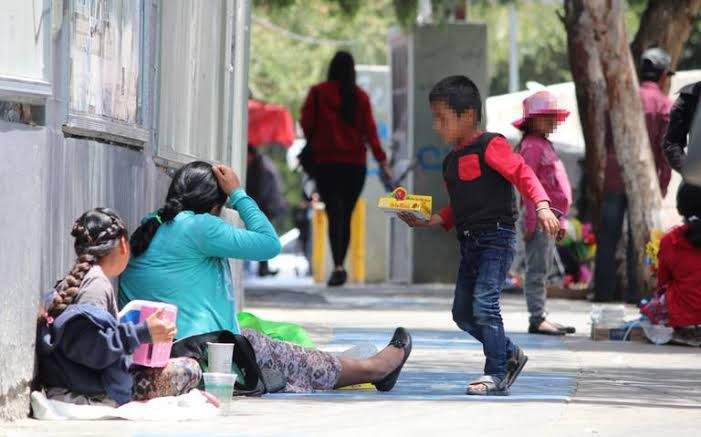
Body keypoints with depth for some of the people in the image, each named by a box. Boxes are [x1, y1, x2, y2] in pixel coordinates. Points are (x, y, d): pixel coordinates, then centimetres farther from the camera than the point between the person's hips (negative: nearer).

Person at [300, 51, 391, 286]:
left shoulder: (318, 93, -1)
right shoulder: (360, 97, 2)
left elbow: (306, 123, 1)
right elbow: (369, 129, -3)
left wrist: (314, 144, 19)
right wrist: (381, 158, -4)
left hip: (326, 161, -2)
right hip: (355, 162, 2)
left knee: (334, 214, -8)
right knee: (346, 215, 13)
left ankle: (338, 266, -25)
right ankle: (340, 265, 16)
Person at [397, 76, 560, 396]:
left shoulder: (490, 146, -9)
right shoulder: (451, 160, 18)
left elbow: (522, 174, -18)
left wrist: (542, 206, -32)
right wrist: (427, 221, 9)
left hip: (496, 237, -9)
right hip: (469, 242, 9)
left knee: (484, 304, -17)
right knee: (463, 313, 9)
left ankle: (496, 375, -11)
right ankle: (510, 356, 24)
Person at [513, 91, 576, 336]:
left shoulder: (544, 145, 20)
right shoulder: (532, 146, -10)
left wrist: (560, 221, 21)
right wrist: (531, 221, -21)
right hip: (539, 216, -10)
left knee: (543, 270, 12)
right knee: (537, 270, -8)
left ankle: (540, 318, 17)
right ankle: (537, 318, -7)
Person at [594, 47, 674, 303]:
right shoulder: (664, 105, -5)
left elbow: (605, 140, 10)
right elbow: (666, 148, -8)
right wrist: (663, 183, -2)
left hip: (613, 176, 3)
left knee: (608, 236, 9)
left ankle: (603, 290, 11)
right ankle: (635, 292, 1)